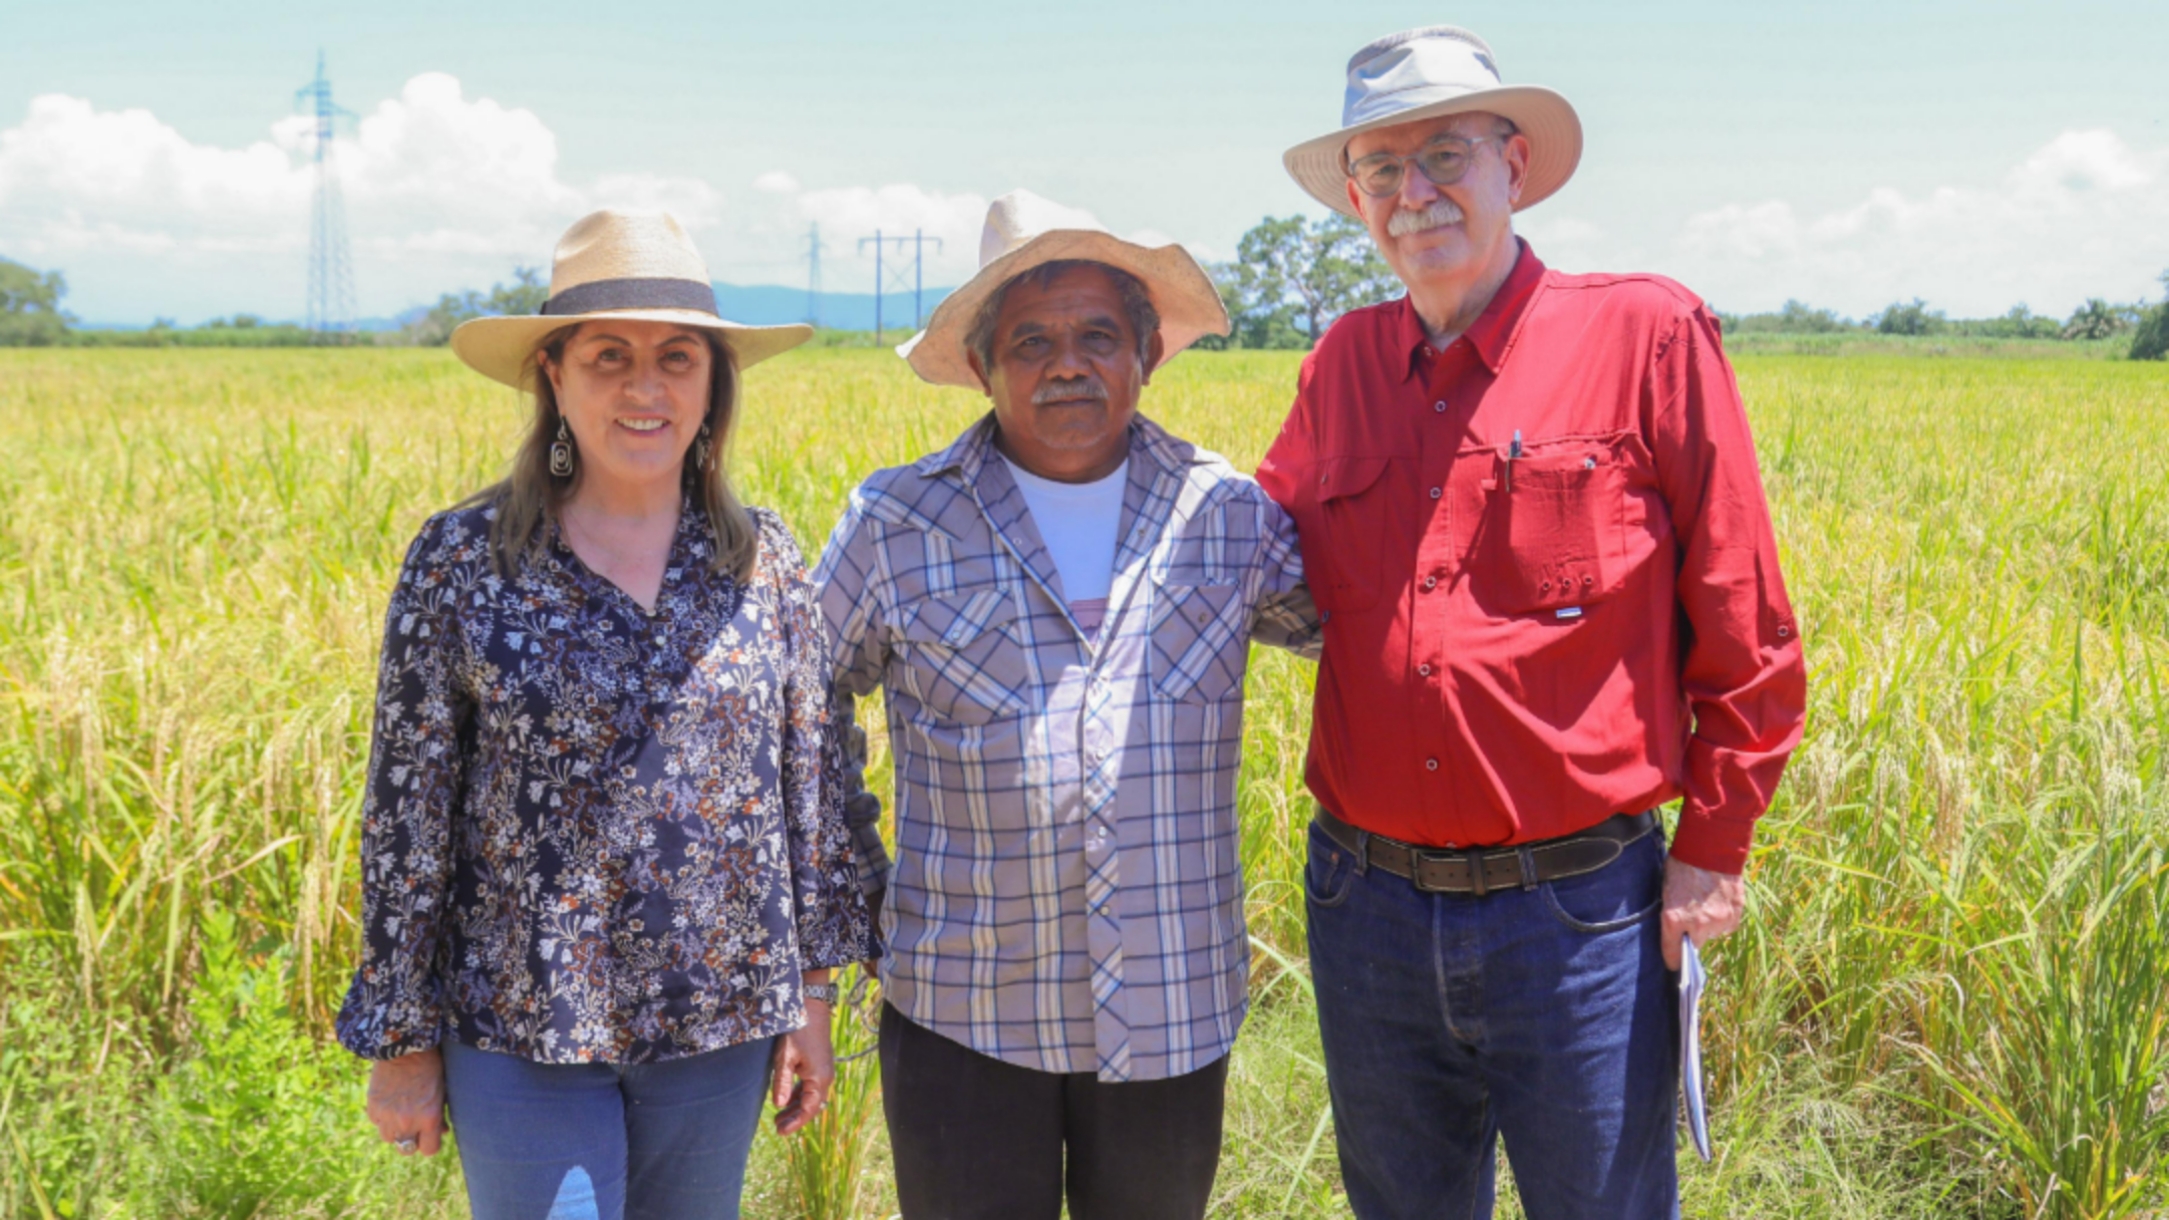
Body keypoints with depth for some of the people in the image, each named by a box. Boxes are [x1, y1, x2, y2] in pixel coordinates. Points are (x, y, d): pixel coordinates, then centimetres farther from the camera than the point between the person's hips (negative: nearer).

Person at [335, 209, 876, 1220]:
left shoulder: (764, 558, -1)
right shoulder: (459, 561, -8)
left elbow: (809, 777, 6)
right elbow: (406, 808, -4)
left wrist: (812, 993, 7)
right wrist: (401, 1042, -2)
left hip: (717, 1020, 3)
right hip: (523, 1024, -2)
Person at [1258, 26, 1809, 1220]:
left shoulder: (1647, 336, -6)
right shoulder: (1345, 363, 6)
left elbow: (1743, 626, -3)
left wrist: (1713, 845, -4)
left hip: (1576, 912, -4)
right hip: (1368, 903, 4)